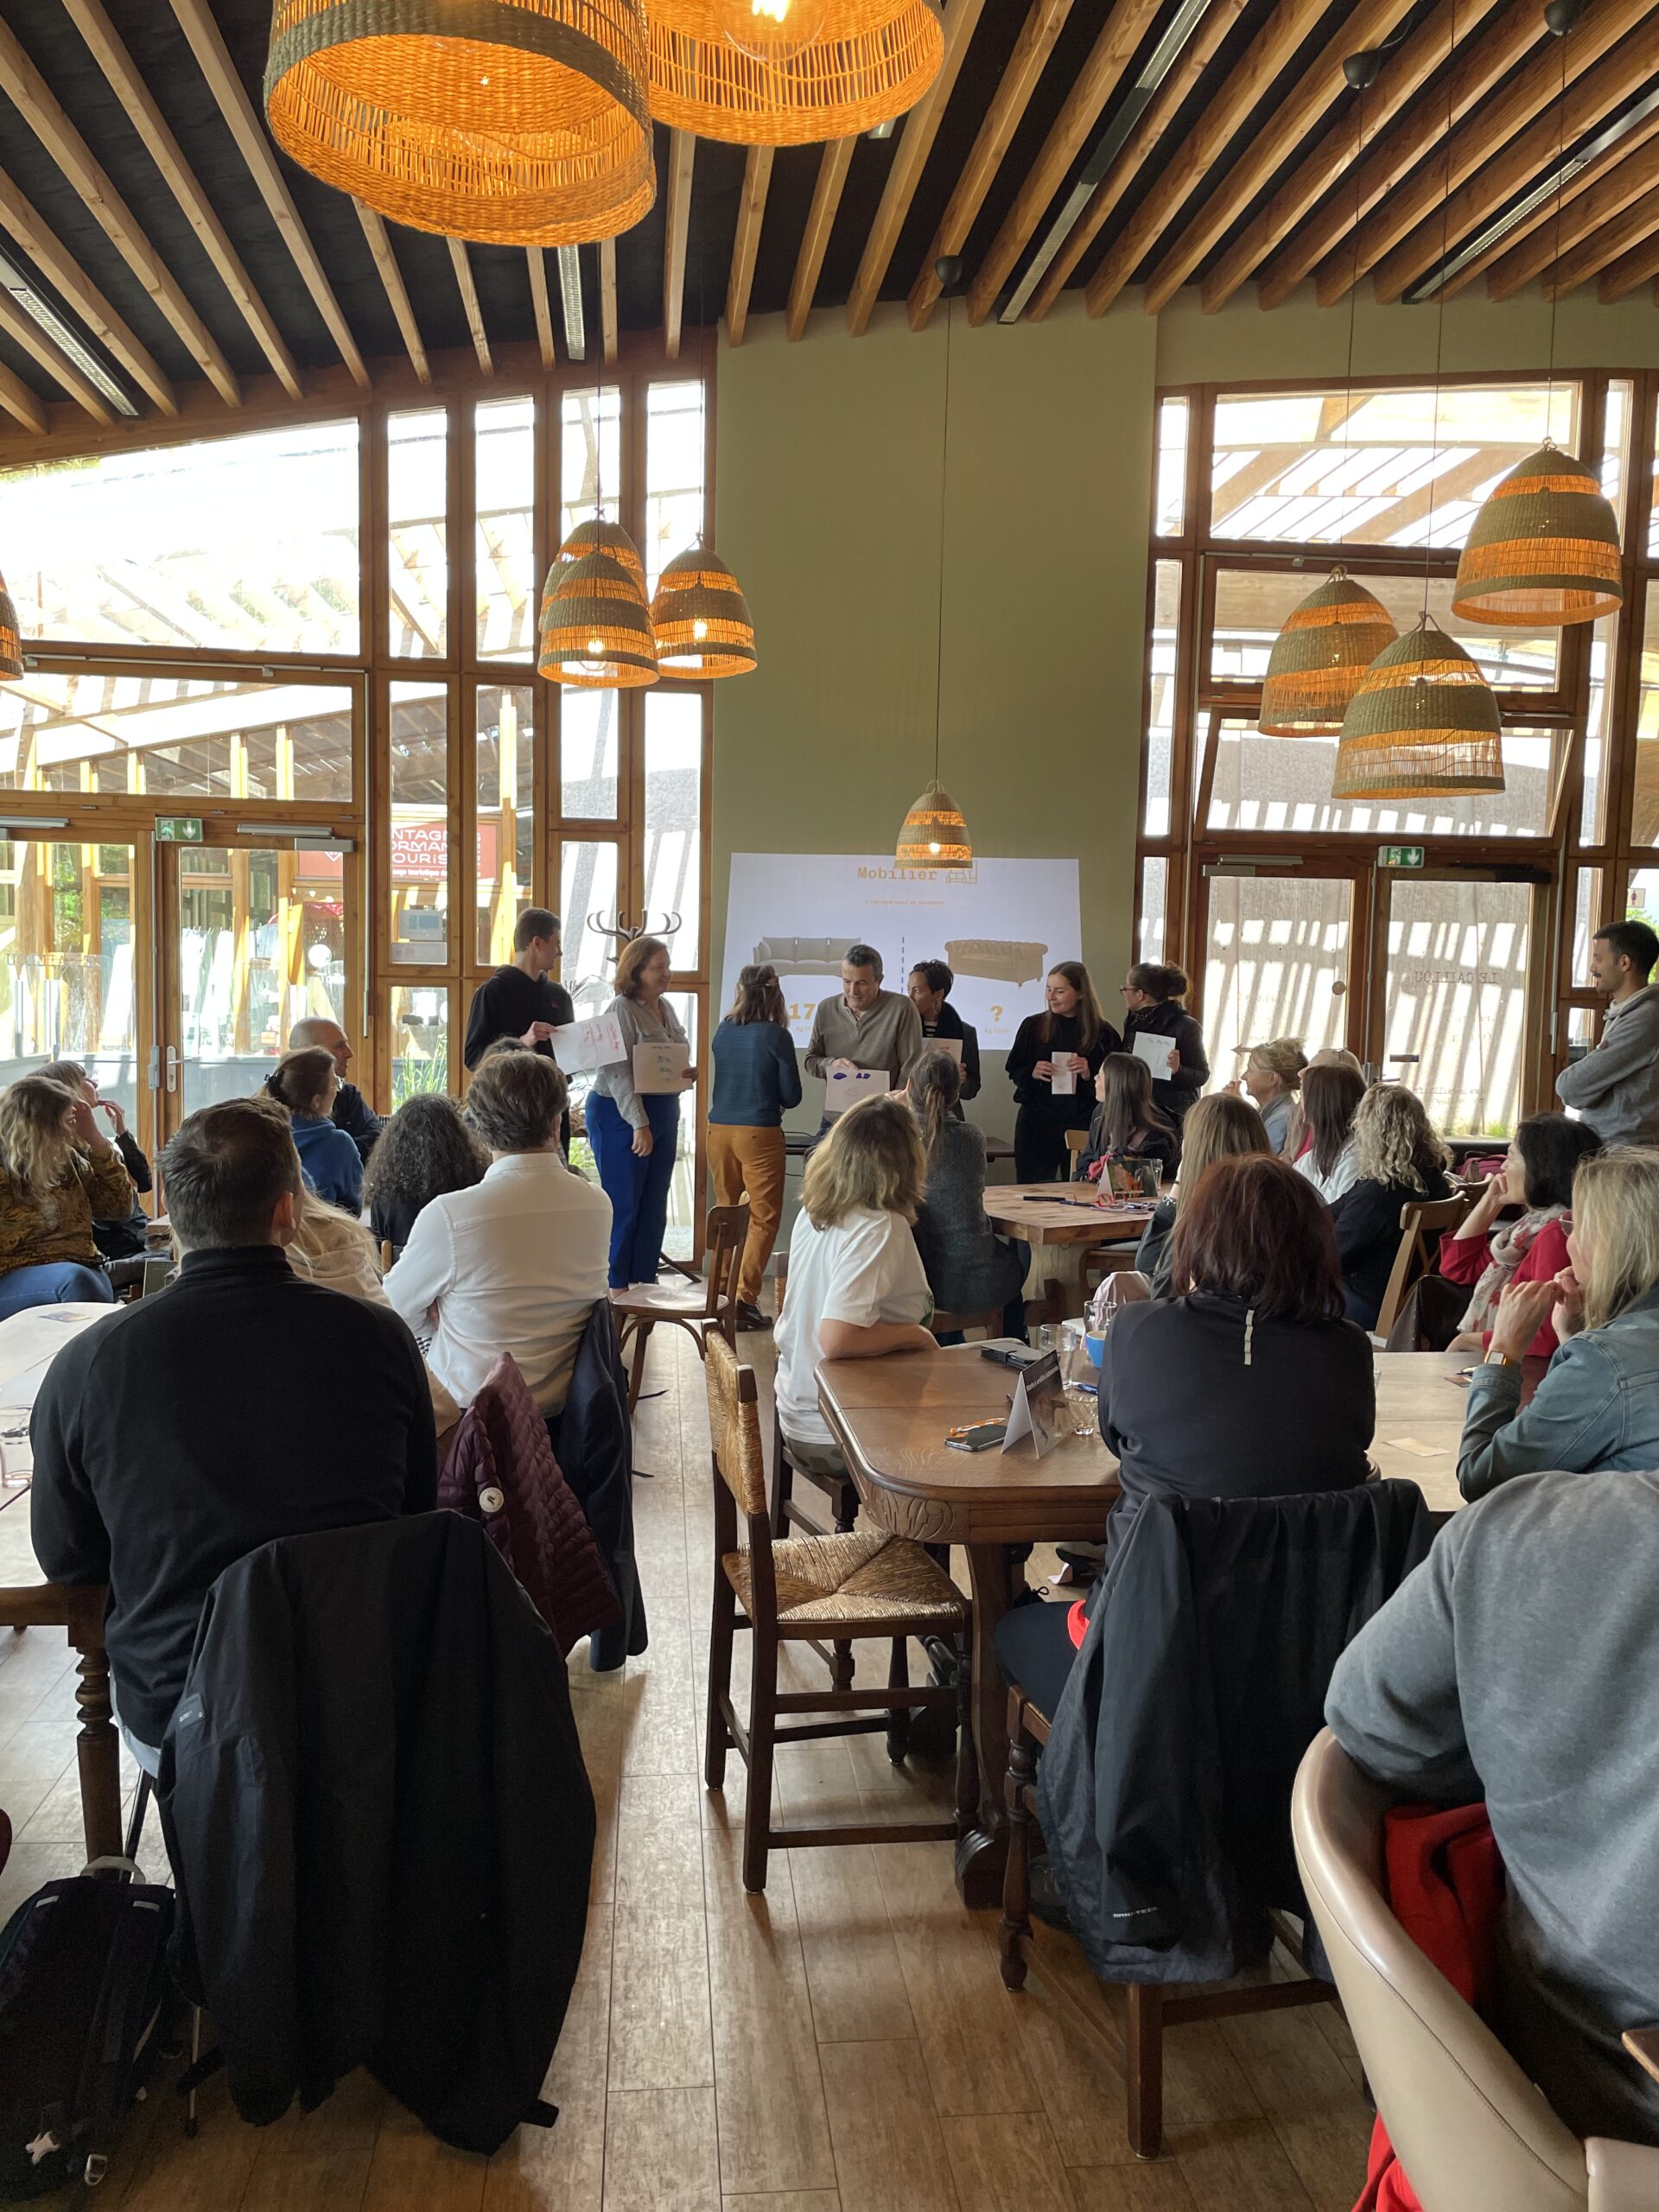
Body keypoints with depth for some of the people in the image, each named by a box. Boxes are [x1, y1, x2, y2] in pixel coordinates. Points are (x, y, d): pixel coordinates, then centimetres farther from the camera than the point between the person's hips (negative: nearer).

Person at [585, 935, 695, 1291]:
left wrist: (686, 1074, 0)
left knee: (654, 1206, 11)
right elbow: (618, 1073, -19)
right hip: (620, 1116, -8)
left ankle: (645, 1283, 21)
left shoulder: (665, 1009, 12)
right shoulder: (622, 1009, -13)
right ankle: (615, 1288, 9)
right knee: (623, 1208, -1)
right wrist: (639, 1124, -22)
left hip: (664, 1113, 8)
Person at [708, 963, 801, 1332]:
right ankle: (744, 1298, -4)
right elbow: (792, 1096, -3)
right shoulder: (777, 1036, -8)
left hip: (719, 1129, 5)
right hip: (759, 1133, -5)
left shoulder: (723, 1031, 4)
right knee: (764, 1218, 2)